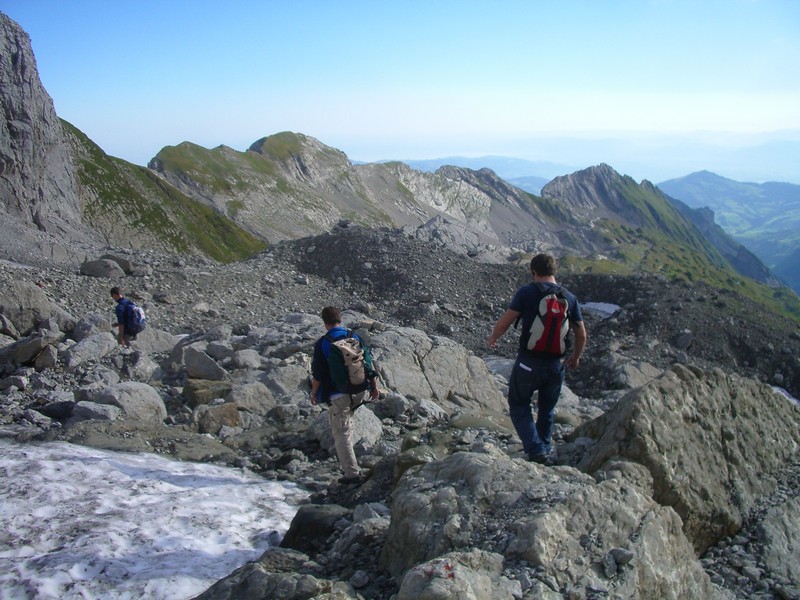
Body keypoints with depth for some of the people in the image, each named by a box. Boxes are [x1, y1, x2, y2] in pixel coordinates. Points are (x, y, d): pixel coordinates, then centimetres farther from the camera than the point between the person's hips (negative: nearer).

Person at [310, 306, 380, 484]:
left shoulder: (322, 344, -10)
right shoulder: (355, 337, 3)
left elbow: (317, 375, -8)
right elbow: (369, 364, 7)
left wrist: (314, 393, 8)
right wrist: (374, 386, 17)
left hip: (339, 395, -5)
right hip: (359, 392, 5)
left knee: (341, 434, 4)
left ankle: (352, 473, 5)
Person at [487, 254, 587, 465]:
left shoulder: (526, 292, -10)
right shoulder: (569, 298, 2)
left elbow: (505, 321, -9)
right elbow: (581, 334, 8)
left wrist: (493, 339, 11)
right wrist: (575, 357, 25)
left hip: (528, 362, -4)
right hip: (556, 364, 4)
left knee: (519, 406, 11)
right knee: (547, 410, 22)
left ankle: (536, 450, -4)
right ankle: (545, 451, 32)